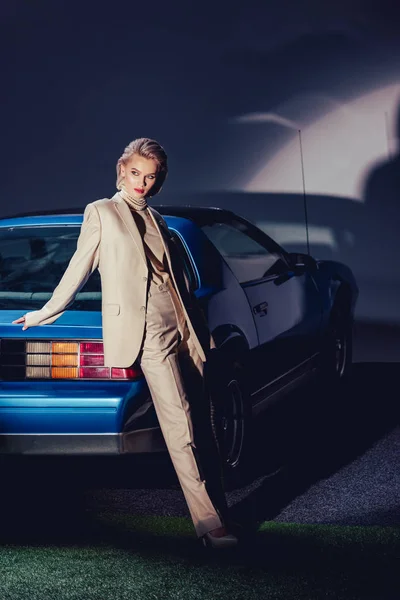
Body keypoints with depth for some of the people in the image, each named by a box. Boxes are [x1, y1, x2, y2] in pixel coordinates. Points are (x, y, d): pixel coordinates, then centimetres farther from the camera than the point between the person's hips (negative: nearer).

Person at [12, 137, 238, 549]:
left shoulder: (156, 221, 21)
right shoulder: (101, 212, 6)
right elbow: (80, 268, 10)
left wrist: (199, 330, 19)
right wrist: (47, 312, 13)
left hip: (181, 328, 6)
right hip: (147, 330, -6)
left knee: (200, 425, 4)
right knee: (181, 428, -13)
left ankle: (217, 512, 9)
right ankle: (210, 524, -13)